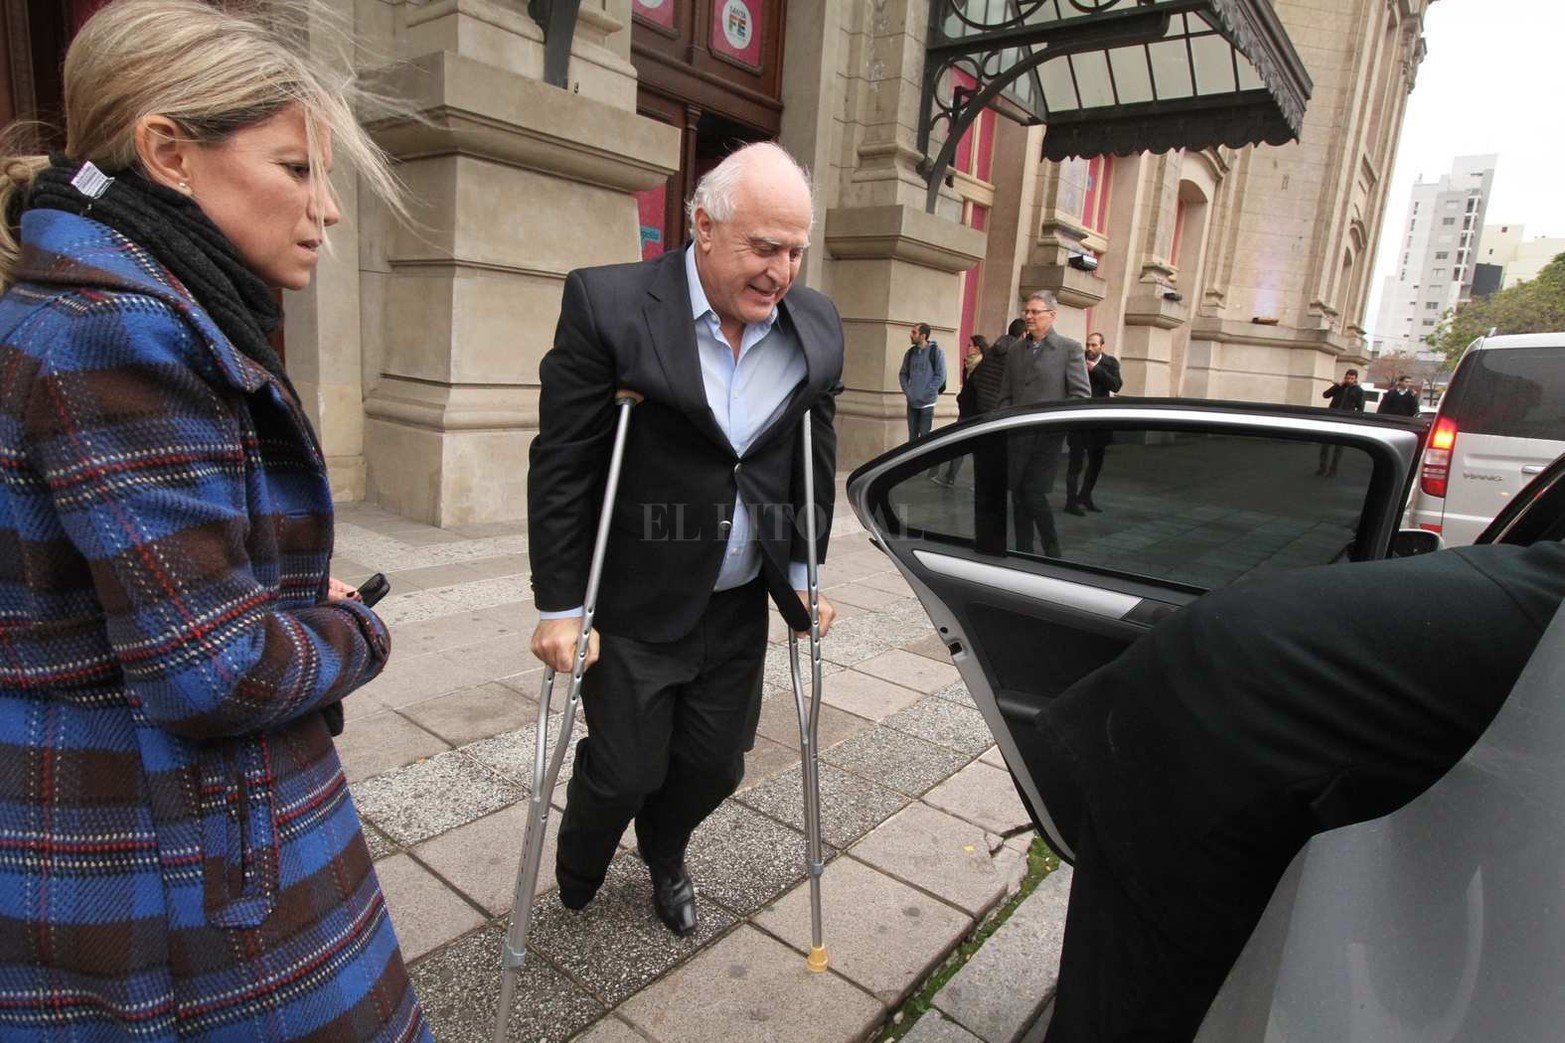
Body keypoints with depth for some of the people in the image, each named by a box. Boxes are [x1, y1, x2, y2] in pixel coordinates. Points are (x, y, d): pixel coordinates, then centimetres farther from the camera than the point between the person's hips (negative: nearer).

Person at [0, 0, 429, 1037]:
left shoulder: (139, 307, 8)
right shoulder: (117, 328, -23)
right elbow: (218, 671, -26)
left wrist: (295, 595, 3)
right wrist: (354, 634, -8)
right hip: (179, 867, -9)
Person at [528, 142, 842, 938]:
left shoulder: (817, 328, -2)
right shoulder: (608, 304, -16)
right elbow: (560, 467, -13)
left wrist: (804, 576, 10)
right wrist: (559, 607, -11)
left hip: (740, 605, 4)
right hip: (634, 603, -4)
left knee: (714, 763, 14)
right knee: (624, 768, 8)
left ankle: (663, 858, 49)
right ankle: (576, 877, 45)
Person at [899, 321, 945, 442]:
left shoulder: (936, 352, -8)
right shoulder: (910, 353, 7)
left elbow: (940, 376, -11)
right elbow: (903, 373, 14)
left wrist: (926, 394, -15)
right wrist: (907, 391, -2)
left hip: (927, 403, -5)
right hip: (912, 402, 5)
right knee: (912, 435, 12)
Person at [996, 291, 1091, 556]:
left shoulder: (1069, 348, 0)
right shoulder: (1016, 351, 15)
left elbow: (1082, 395, -5)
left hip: (1047, 437, -5)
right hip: (1017, 436, 5)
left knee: (1034, 495, -9)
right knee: (1019, 498, 7)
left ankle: (1052, 554, 10)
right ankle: (1023, 554, 18)